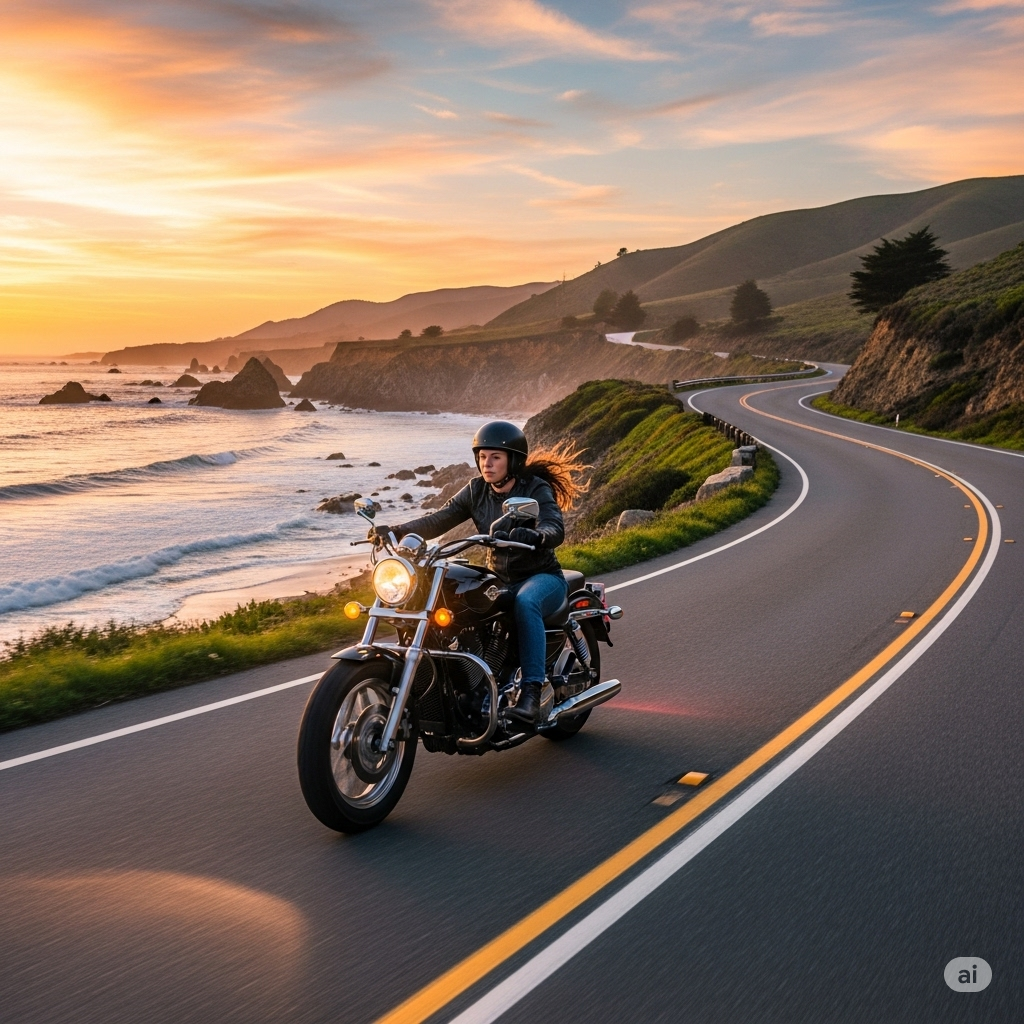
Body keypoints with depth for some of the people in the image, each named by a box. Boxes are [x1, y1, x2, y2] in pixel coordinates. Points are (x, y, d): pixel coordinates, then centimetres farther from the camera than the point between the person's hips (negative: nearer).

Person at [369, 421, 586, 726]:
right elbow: (439, 519, -9)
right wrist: (396, 531, -25)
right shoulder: (476, 490, 2)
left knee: (525, 603, -38)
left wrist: (531, 536, -53)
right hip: (498, 579, 5)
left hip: (542, 577, -5)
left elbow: (556, 530, -30)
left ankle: (531, 693, -40)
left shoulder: (536, 489, -12)